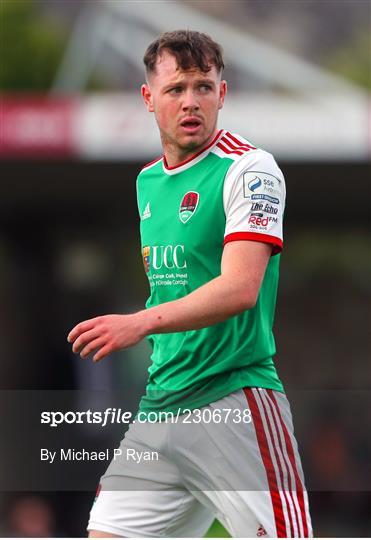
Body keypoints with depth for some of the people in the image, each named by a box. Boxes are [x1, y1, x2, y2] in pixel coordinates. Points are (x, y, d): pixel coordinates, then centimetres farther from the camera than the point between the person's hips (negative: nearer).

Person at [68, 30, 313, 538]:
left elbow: (240, 288, -21)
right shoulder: (147, 180, 16)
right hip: (159, 409, 7)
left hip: (235, 403, -7)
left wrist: (142, 322, -30)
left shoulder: (249, 168, -9)